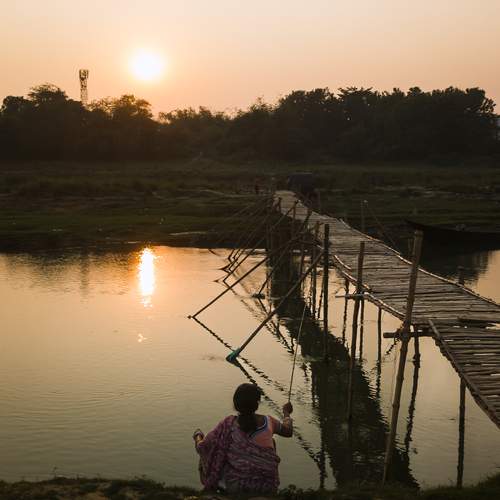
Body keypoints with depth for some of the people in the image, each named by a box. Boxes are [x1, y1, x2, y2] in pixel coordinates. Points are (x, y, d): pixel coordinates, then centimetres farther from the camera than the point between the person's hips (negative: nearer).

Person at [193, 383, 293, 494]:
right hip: (268, 487, 2)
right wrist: (286, 413, 33)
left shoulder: (229, 424, -14)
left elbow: (202, 447, -8)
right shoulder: (269, 422, -7)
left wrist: (197, 436, 15)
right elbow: (288, 431, 13)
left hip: (234, 486, -2)